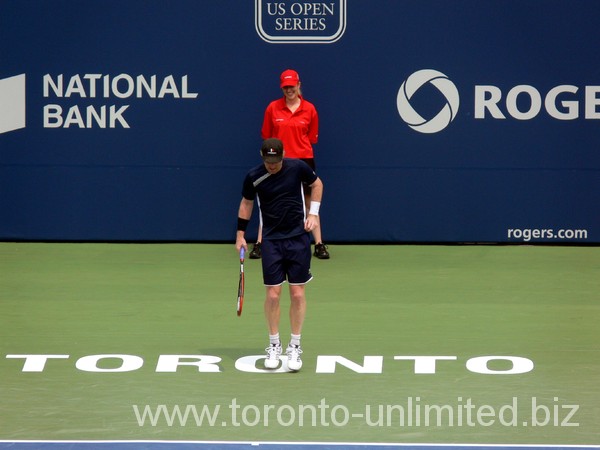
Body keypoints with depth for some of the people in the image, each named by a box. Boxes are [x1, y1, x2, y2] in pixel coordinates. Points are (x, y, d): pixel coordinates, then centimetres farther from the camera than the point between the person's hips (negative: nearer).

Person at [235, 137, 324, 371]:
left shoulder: (298, 167, -9)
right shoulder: (253, 177, -8)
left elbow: (316, 184, 10)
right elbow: (246, 203, 9)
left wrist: (313, 213, 0)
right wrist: (240, 234, 9)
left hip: (298, 237, 0)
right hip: (271, 240, 0)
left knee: (297, 293, 0)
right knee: (273, 294, -3)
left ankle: (295, 346, 11)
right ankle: (274, 345, 12)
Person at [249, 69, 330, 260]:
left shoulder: (309, 109, 1)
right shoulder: (273, 108, 0)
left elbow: (312, 137, 8)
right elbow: (266, 136, 7)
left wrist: (298, 147, 1)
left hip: (303, 161, 0)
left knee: (310, 203, 5)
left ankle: (319, 245, 10)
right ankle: (259, 244, 7)